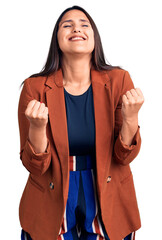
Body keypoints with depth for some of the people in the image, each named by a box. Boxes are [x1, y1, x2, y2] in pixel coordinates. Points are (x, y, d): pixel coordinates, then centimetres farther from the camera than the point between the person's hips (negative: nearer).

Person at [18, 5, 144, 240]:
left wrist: (131, 118, -25)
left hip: (107, 203, 1)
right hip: (52, 207, -1)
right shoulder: (36, 87, -11)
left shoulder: (118, 80, -9)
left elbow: (124, 156, -8)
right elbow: (35, 165, -10)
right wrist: (37, 127, -28)